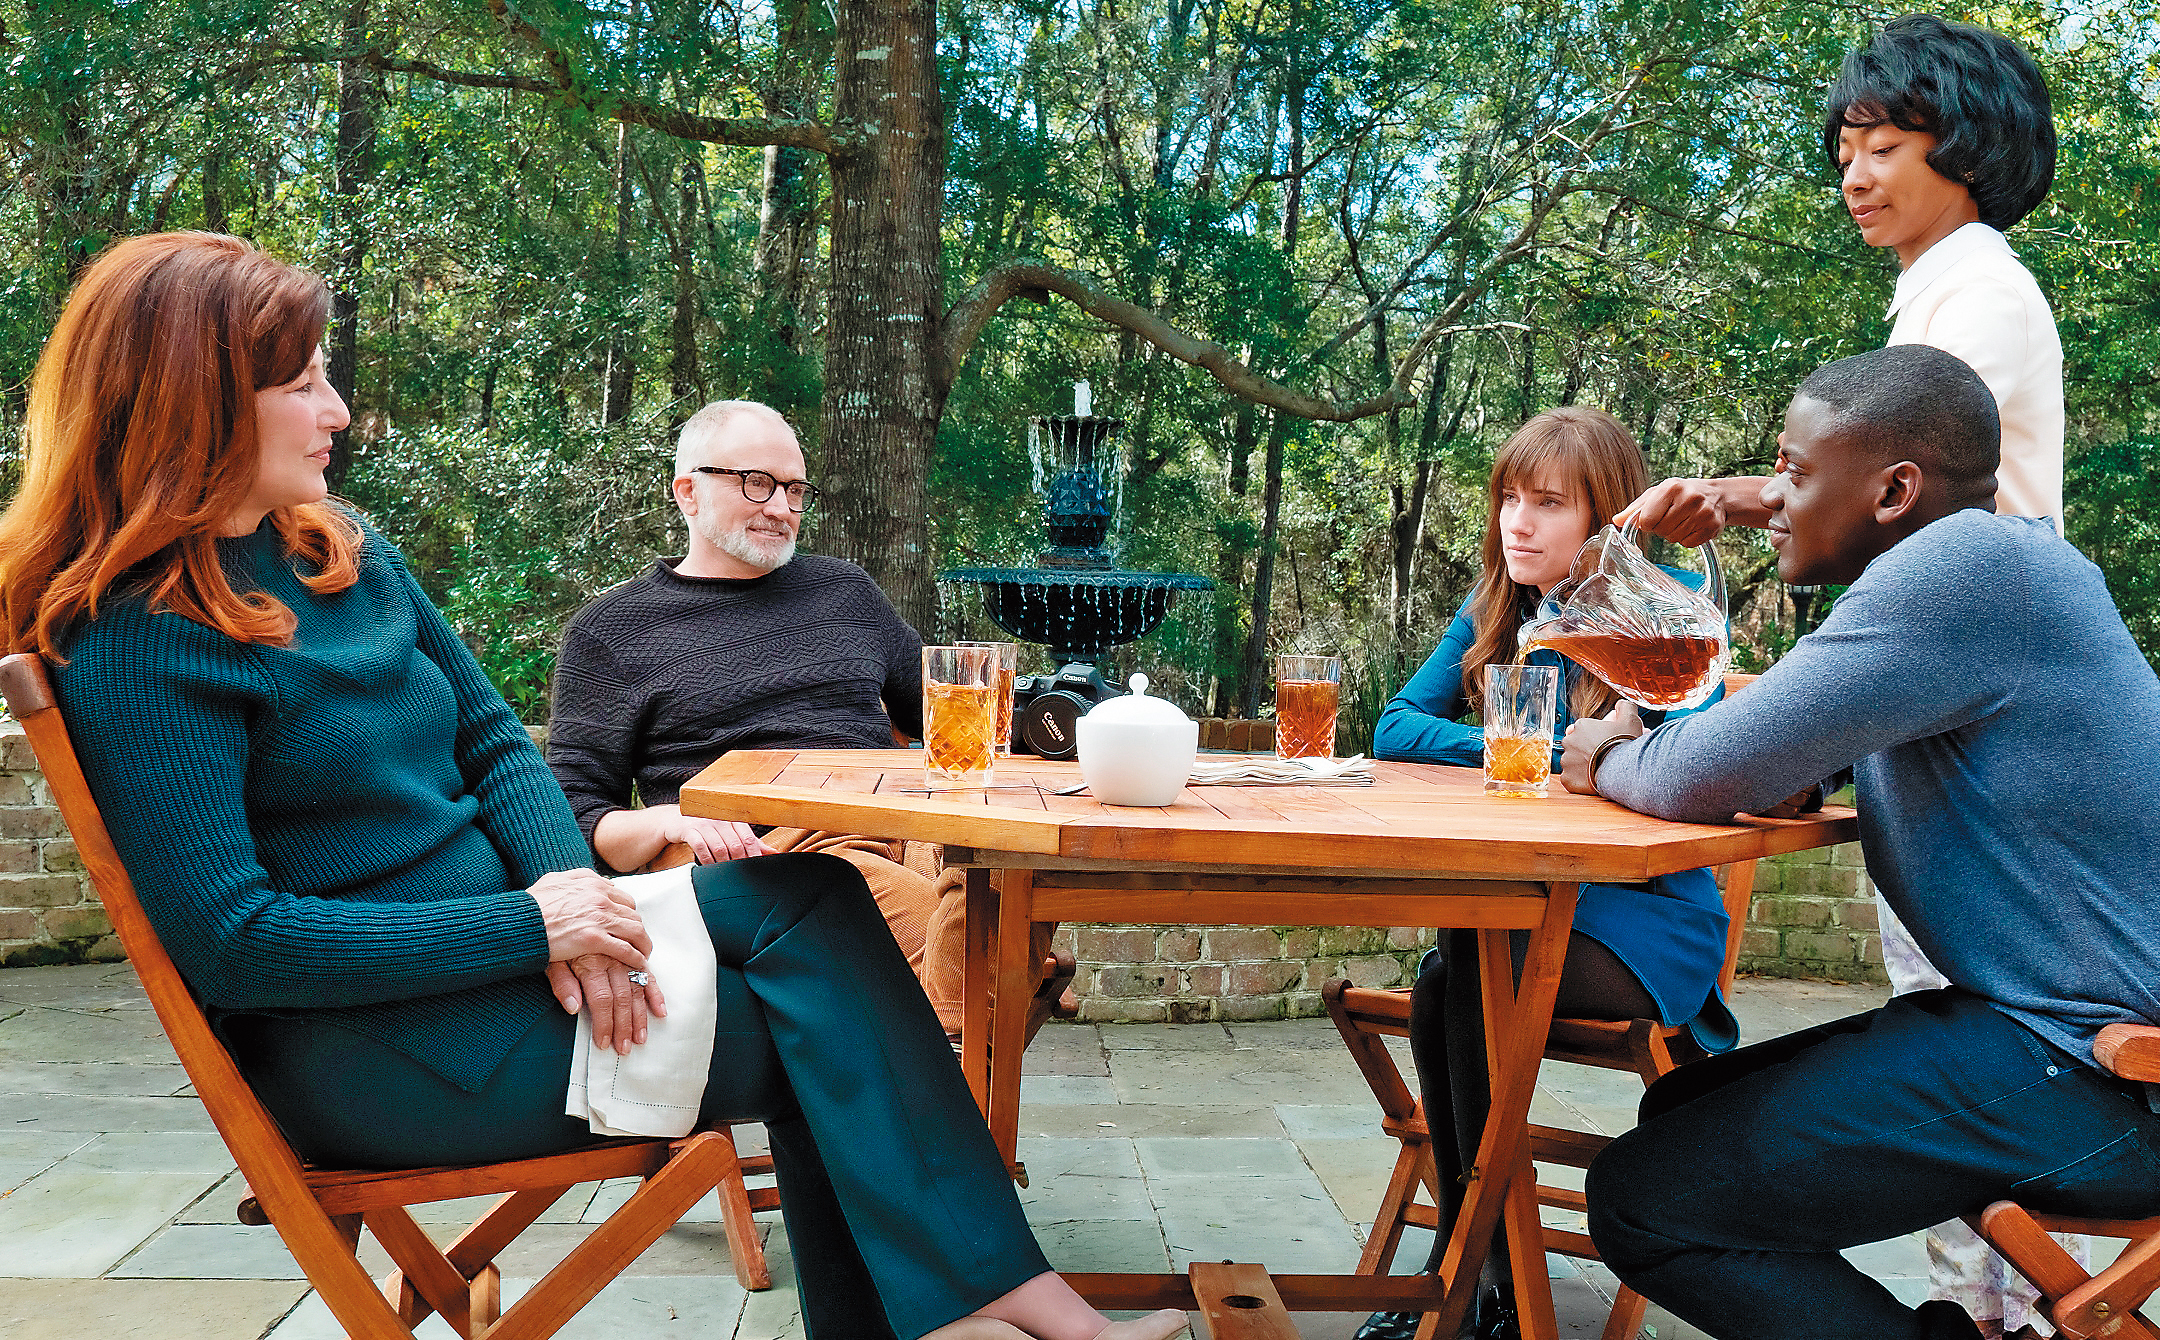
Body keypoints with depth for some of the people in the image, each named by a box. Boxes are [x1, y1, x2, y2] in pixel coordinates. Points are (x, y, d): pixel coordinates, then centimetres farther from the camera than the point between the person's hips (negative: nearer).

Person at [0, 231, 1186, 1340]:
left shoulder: (340, 552, 9)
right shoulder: (135, 646, -16)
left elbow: (495, 743, 10)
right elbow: (230, 943, -20)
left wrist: (571, 890, -11)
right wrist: (530, 925, -20)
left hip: (493, 941, 7)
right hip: (365, 1043, -7)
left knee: (812, 897, -12)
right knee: (815, 1028, -15)